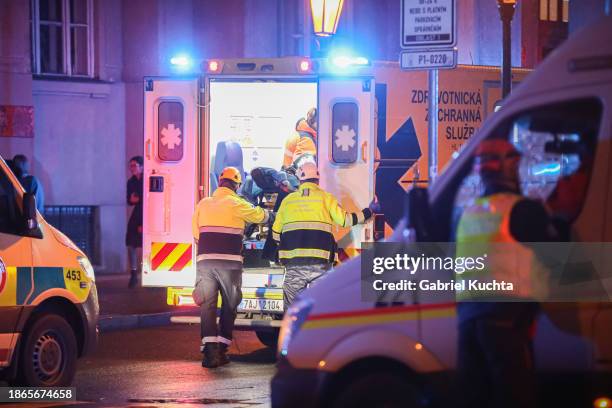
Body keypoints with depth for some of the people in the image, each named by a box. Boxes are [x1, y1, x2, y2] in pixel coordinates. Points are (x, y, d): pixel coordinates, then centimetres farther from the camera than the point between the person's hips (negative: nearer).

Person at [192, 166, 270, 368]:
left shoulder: (203, 204, 10)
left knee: (207, 305, -1)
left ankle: (209, 349, -15)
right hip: (229, 262, -2)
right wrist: (267, 213, 38)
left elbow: (196, 233, 14)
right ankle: (222, 348, 6)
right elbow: (260, 216, 15)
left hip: (205, 259, 2)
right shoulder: (238, 205, 0)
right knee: (229, 305, 10)